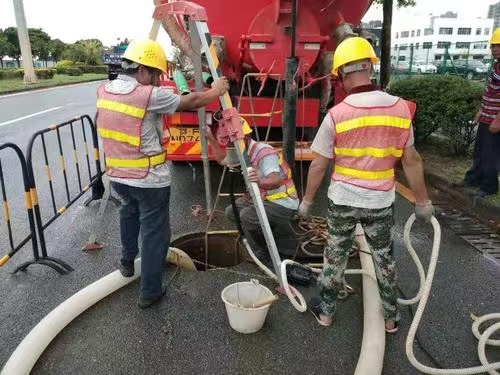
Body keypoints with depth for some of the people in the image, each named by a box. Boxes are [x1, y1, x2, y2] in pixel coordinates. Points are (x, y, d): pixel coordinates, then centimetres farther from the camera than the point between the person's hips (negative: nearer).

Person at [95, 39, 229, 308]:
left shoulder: (104, 91, 2)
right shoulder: (150, 95, -18)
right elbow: (191, 102, -8)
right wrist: (216, 91, 9)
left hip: (117, 175, 7)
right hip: (149, 180, -7)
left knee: (129, 211, 33)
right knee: (154, 233, 6)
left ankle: (127, 262, 48)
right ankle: (150, 292, 17)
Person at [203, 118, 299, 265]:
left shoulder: (264, 153, -24)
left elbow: (276, 181, -38)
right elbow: (223, 160, 20)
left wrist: (260, 181, -59)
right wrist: (211, 139, 13)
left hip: (283, 204, -9)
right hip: (264, 199, 10)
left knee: (247, 216, -29)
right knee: (232, 211, 6)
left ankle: (263, 257, -9)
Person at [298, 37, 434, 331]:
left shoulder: (336, 115, -15)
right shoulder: (401, 108, -7)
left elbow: (318, 166, -9)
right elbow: (411, 160, -1)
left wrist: (307, 200, 5)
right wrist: (423, 200, 10)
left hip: (343, 200, -2)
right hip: (382, 201, 2)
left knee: (336, 255, 16)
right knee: (385, 257, 19)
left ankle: (325, 310, 32)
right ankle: (390, 317, 34)